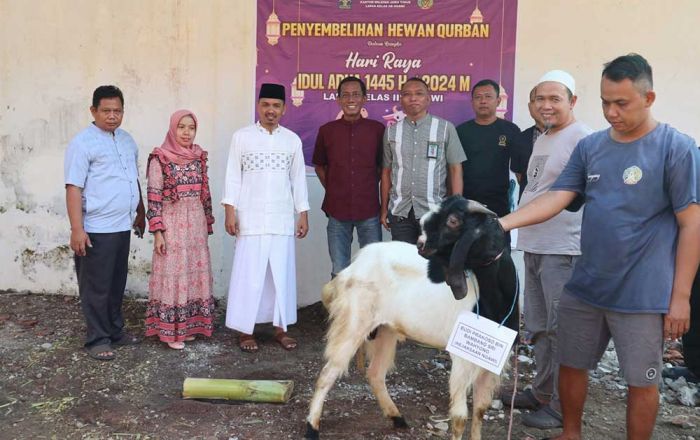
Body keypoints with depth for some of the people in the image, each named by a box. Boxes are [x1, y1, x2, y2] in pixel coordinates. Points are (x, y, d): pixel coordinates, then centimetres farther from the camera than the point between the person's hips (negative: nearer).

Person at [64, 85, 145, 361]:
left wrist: (140, 213, 22)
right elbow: (74, 188, -14)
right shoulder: (83, 143, -10)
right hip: (96, 230, -7)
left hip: (122, 226, 7)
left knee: (117, 284, 16)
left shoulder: (127, 139, 12)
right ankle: (97, 340, 14)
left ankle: (115, 331, 29)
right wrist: (77, 229, -19)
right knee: (97, 287, 3)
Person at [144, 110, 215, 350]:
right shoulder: (160, 158, -7)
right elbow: (154, 197, -9)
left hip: (196, 225, 5)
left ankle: (189, 325, 22)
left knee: (195, 274, 9)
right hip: (172, 225, -5)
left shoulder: (199, 157, 8)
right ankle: (170, 330, 10)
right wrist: (158, 232, -14)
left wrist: (207, 225, 13)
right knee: (172, 274, 0)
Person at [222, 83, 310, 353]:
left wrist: (303, 214, 6)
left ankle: (280, 328, 17)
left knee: (282, 274, 6)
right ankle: (245, 330, 10)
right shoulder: (242, 137, 0)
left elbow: (298, 179, 9)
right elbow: (233, 176, 0)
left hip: (282, 218, 3)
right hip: (250, 217, -2)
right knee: (248, 274, 0)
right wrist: (230, 211, -7)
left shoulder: (293, 140, 7)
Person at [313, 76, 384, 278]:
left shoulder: (378, 129, 1)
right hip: (337, 210, 1)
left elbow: (383, 166, 12)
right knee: (339, 272, 7)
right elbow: (319, 166, 15)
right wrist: (332, 189, 6)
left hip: (369, 210, 0)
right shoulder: (327, 130, 3)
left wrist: (368, 189, 5)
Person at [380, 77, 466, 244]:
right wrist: (384, 209, 9)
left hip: (434, 211, -2)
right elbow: (386, 171, 11)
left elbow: (455, 169, 0)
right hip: (400, 211, 2)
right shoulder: (391, 131, 9)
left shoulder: (446, 128, 1)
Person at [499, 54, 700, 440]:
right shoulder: (590, 146, 4)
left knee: (641, 380, 9)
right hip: (584, 287, 5)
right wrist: (503, 223, -17)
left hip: (643, 294, -5)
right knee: (571, 364, 17)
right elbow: (556, 197, -1)